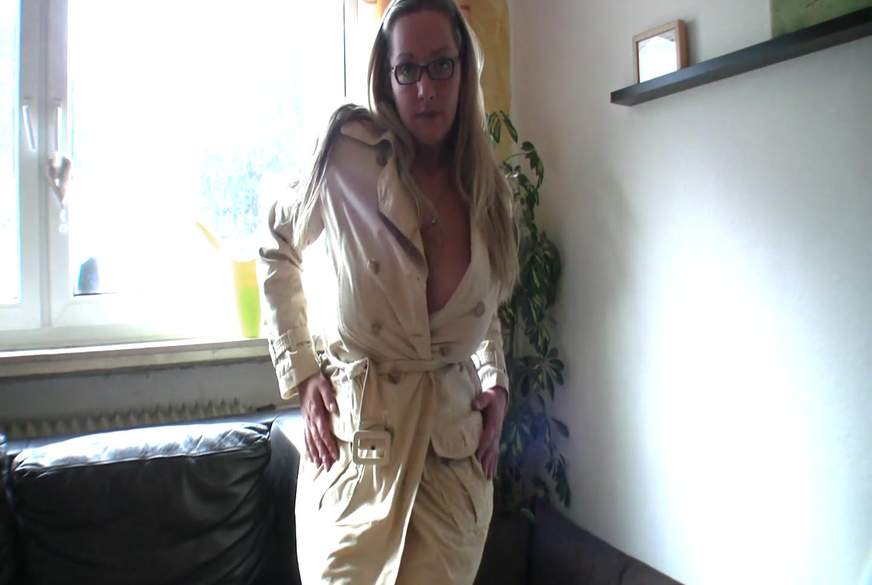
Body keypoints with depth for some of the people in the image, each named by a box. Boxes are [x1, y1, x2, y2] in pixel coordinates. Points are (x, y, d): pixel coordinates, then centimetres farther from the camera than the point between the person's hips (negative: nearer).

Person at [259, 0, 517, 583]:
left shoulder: (489, 190, 1)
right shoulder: (350, 156, -12)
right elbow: (279, 249, 4)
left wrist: (496, 383, 4)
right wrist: (301, 370, -3)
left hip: (458, 442, 4)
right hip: (356, 435, -3)